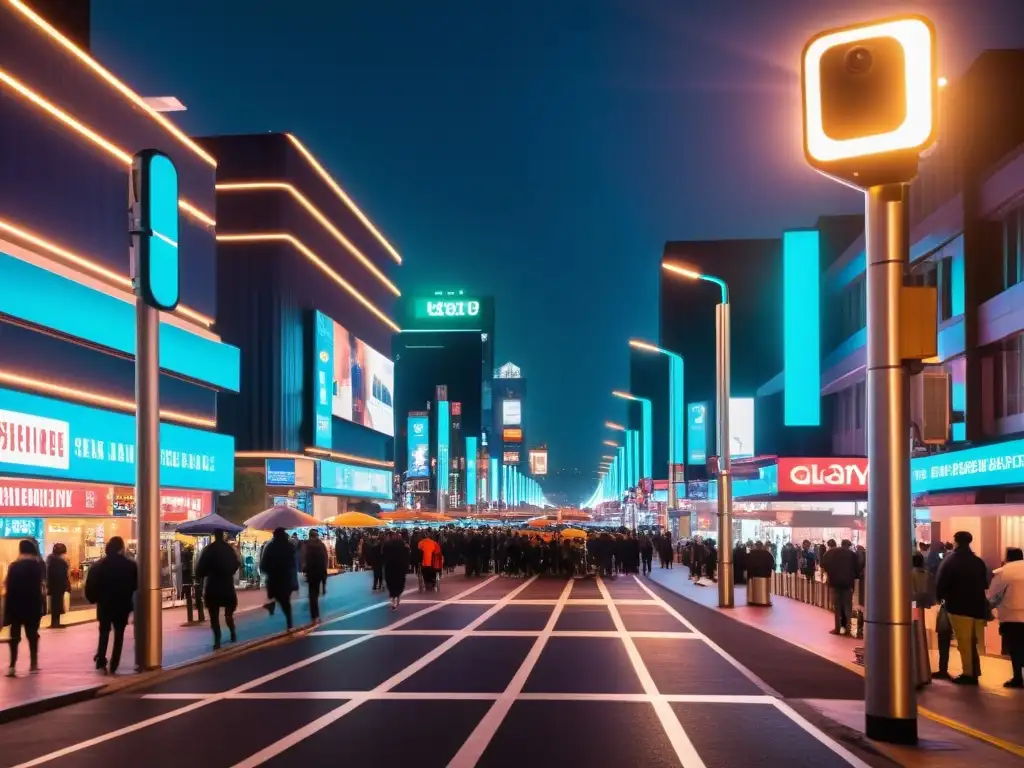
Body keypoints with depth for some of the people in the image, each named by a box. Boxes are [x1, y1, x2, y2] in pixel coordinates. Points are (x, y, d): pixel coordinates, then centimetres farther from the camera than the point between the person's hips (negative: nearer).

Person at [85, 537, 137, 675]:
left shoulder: (99, 565, -5)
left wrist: (94, 599, 6)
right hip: (122, 605, -1)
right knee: (119, 635, 8)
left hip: (104, 605, 1)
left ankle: (101, 663, -2)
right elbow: (135, 585, -2)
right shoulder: (130, 565, -7)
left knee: (104, 633, 13)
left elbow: (90, 586, -8)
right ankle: (113, 667, 4)